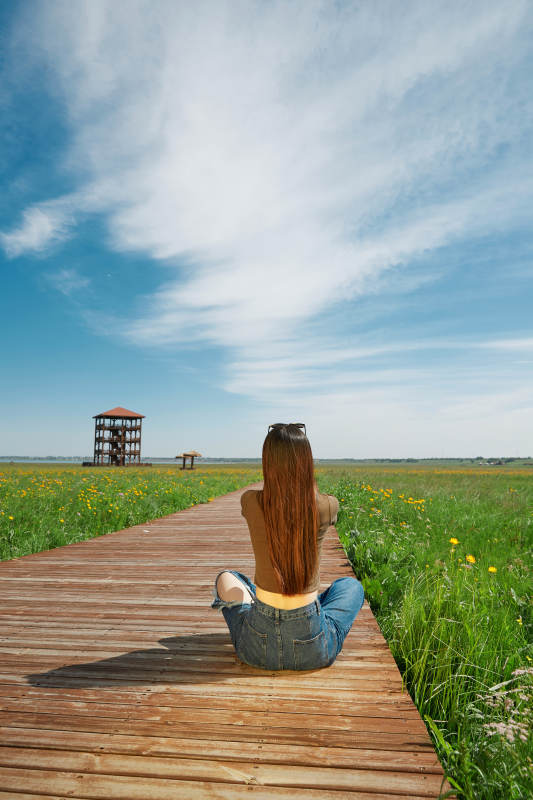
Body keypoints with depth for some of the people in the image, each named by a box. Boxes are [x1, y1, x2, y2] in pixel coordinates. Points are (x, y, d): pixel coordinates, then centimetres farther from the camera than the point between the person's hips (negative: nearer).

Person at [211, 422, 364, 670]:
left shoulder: (251, 503, -15)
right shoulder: (326, 507, -16)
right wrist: (301, 471, 26)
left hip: (257, 649, 1)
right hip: (314, 652, 0)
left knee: (226, 577, 30)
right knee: (351, 584, 30)